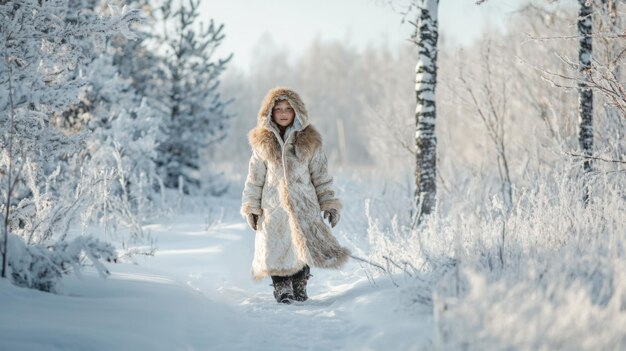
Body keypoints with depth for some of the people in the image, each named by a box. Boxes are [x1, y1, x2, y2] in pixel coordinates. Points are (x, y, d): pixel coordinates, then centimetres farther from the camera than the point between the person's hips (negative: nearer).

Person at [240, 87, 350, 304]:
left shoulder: (309, 141, 4)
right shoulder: (263, 143, 5)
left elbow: (321, 176, 8)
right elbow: (255, 178, 8)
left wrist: (330, 204, 5)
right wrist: (251, 208, 4)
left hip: (304, 205, 0)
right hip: (274, 206, 0)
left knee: (303, 246, -3)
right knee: (276, 248, -4)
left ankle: (300, 285, 14)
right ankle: (282, 288, 10)